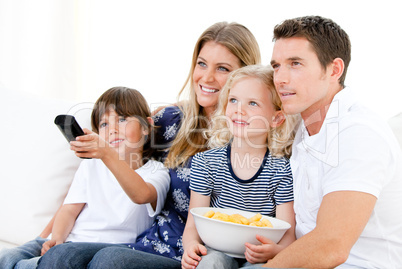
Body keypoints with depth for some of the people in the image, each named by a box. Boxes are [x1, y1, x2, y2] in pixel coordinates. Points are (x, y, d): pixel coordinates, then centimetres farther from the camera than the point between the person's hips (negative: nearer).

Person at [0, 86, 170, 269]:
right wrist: (57, 239, -10)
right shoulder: (90, 166, 19)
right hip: (70, 240, 5)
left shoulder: (156, 172, 1)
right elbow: (69, 210, 12)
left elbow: (141, 195, -24)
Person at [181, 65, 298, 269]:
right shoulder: (205, 162, 0)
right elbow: (193, 225, -1)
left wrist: (274, 251, -31)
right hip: (217, 251, 0)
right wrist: (191, 245, -24)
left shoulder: (283, 170, -5)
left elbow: (288, 235, -7)